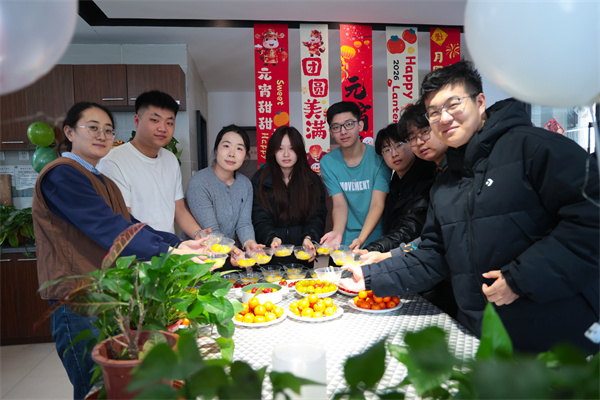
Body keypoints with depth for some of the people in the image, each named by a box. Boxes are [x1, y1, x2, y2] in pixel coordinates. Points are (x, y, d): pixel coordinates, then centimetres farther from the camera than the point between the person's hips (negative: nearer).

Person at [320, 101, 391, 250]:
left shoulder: (378, 156, -4)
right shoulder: (328, 162, 2)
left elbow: (377, 204, -10)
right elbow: (339, 204, -4)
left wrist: (361, 239, -23)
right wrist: (337, 232, -23)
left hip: (376, 239, -1)